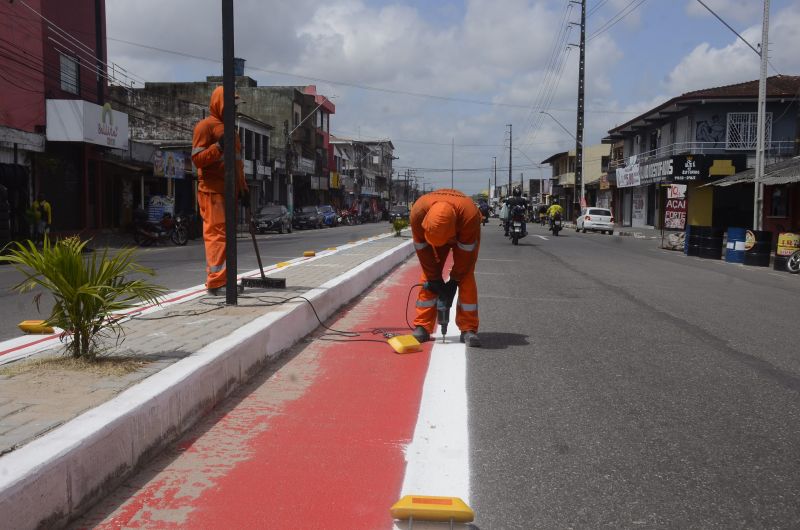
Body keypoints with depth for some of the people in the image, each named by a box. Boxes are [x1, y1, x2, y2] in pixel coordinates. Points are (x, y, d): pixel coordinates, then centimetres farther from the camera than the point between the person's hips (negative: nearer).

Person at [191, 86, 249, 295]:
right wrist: (218, 147, -24)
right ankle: (215, 281, -16)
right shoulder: (206, 125, -2)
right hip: (212, 191, -9)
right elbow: (197, 158, -10)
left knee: (226, 233, 8)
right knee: (216, 233, -14)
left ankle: (216, 279, 13)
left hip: (229, 190, 9)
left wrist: (243, 188, 22)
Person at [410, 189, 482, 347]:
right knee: (428, 278, -8)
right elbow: (423, 249, -25)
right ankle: (422, 327, -3)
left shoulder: (470, 215, -45)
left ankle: (469, 329, -11)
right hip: (432, 233, 2)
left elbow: (466, 252, -30)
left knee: (466, 277, -14)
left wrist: (455, 279, -21)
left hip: (465, 235, -2)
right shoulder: (418, 211, -39)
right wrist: (434, 278, -19)